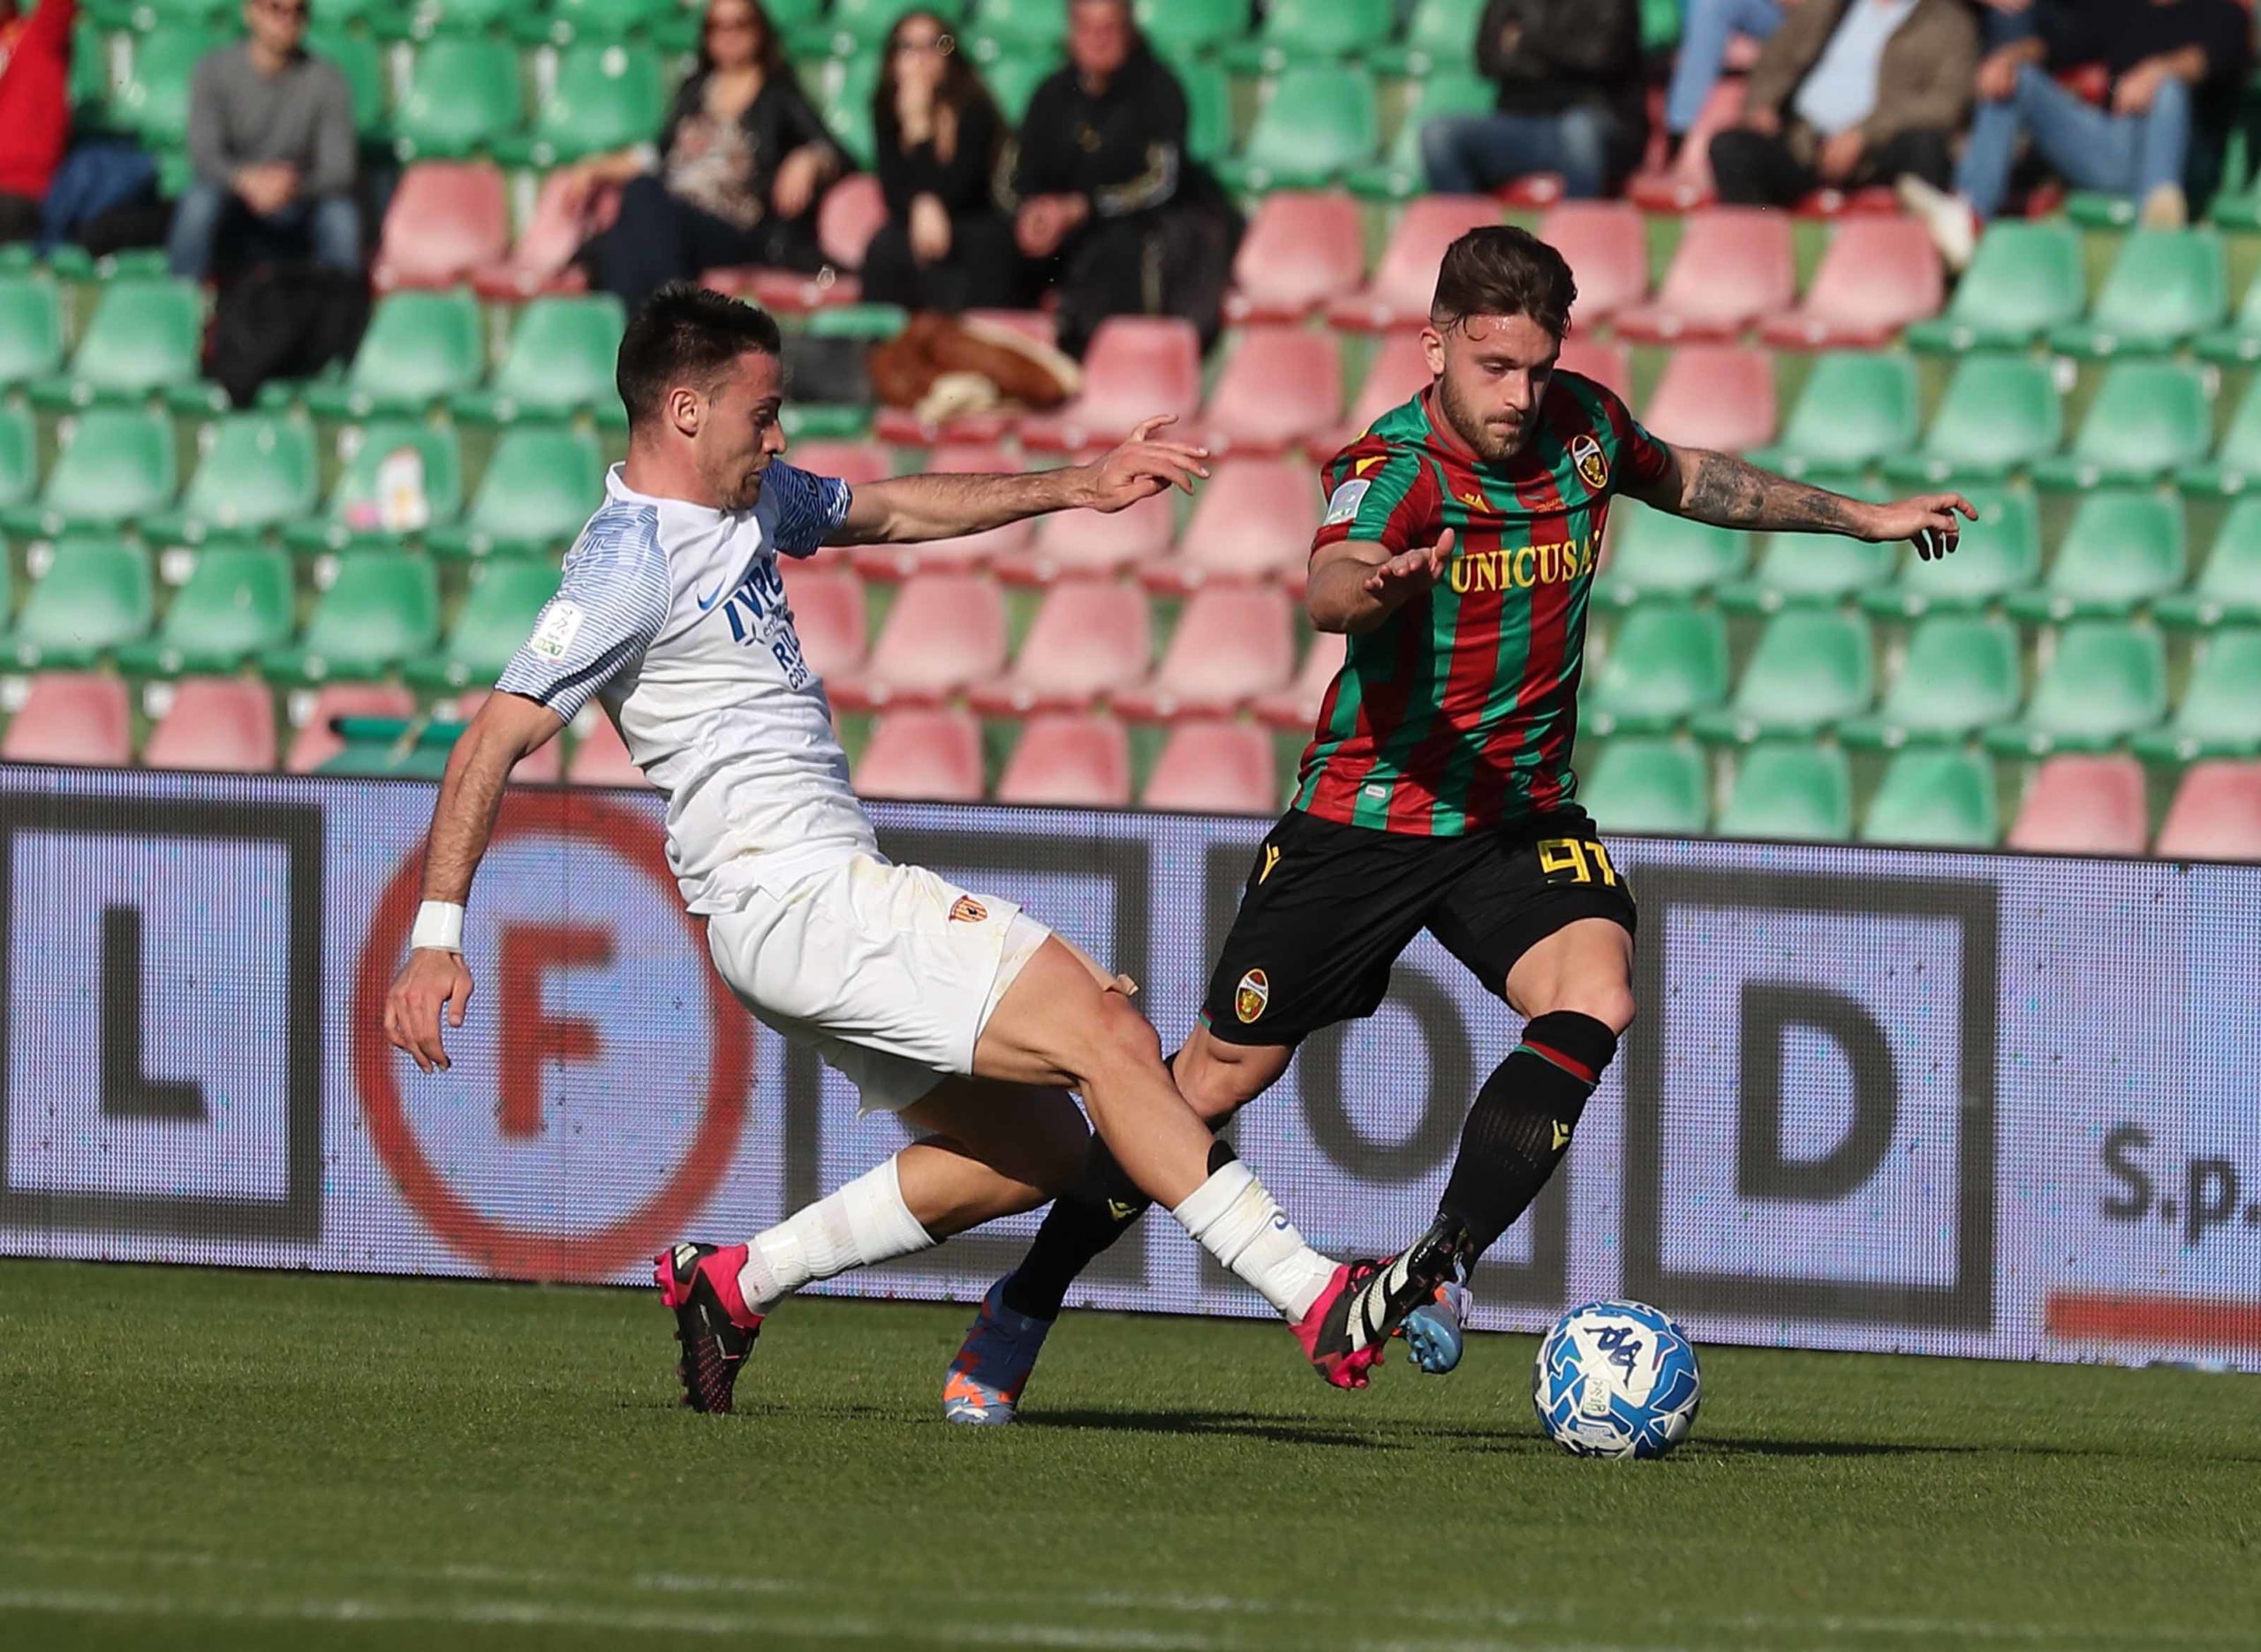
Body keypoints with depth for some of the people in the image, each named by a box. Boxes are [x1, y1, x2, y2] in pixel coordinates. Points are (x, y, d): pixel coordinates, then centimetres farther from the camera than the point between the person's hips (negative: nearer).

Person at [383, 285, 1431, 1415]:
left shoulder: (750, 499, 14)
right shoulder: (630, 566, -14)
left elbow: (890, 511, 31)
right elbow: (496, 739, -19)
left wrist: (1074, 489, 25)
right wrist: (436, 936, -26)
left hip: (832, 893, 11)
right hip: (796, 897, -11)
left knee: (1036, 1150, 12)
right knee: (1107, 1035, -16)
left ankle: (731, 1285, 15)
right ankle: (1321, 1308, -18)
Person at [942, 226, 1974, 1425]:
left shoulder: (1582, 424, -4)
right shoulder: (1391, 468, -22)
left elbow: (1683, 478, 20)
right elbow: (1328, 591, -44)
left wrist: (1857, 517, 29)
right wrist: (1379, 583, -68)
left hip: (1524, 815, 4)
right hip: (1367, 816, -4)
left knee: (1593, 997, -26)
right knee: (1221, 1074, 2)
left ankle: (1437, 1267, -23)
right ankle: (1021, 1311, 19)